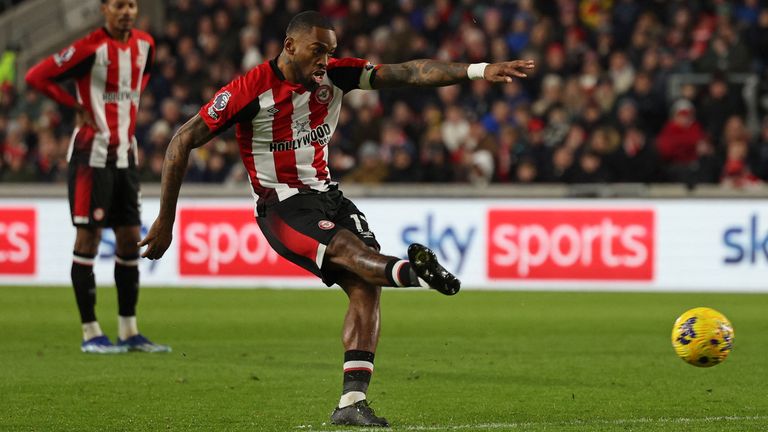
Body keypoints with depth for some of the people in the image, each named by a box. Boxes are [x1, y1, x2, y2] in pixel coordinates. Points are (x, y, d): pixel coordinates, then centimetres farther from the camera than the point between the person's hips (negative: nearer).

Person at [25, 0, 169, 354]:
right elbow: (36, 77, -13)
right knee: (88, 237, -4)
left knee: (130, 238, 7)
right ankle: (90, 334, -1)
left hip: (125, 153, 7)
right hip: (93, 151, -7)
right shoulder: (91, 48, -13)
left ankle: (129, 332, 14)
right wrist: (77, 106, -9)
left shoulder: (144, 44, 7)